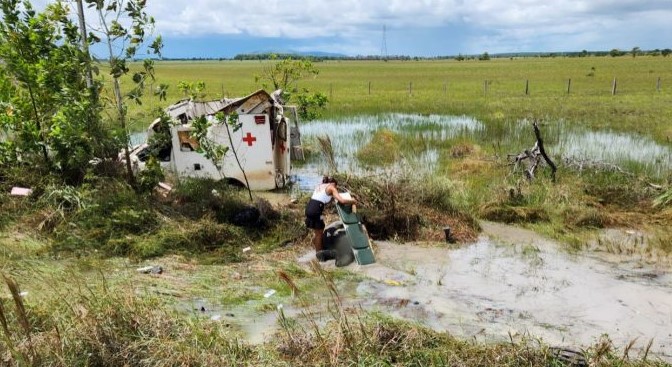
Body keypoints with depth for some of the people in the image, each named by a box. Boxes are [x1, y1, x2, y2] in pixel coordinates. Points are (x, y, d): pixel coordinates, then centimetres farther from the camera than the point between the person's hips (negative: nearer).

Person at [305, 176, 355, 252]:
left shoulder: (319, 186, 24)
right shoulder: (331, 188, 2)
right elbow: (342, 200, -8)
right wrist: (352, 201, 9)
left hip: (309, 207, 7)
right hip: (316, 209, -7)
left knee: (316, 231, 24)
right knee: (319, 232, 10)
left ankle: (317, 249, 36)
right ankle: (319, 252, 21)